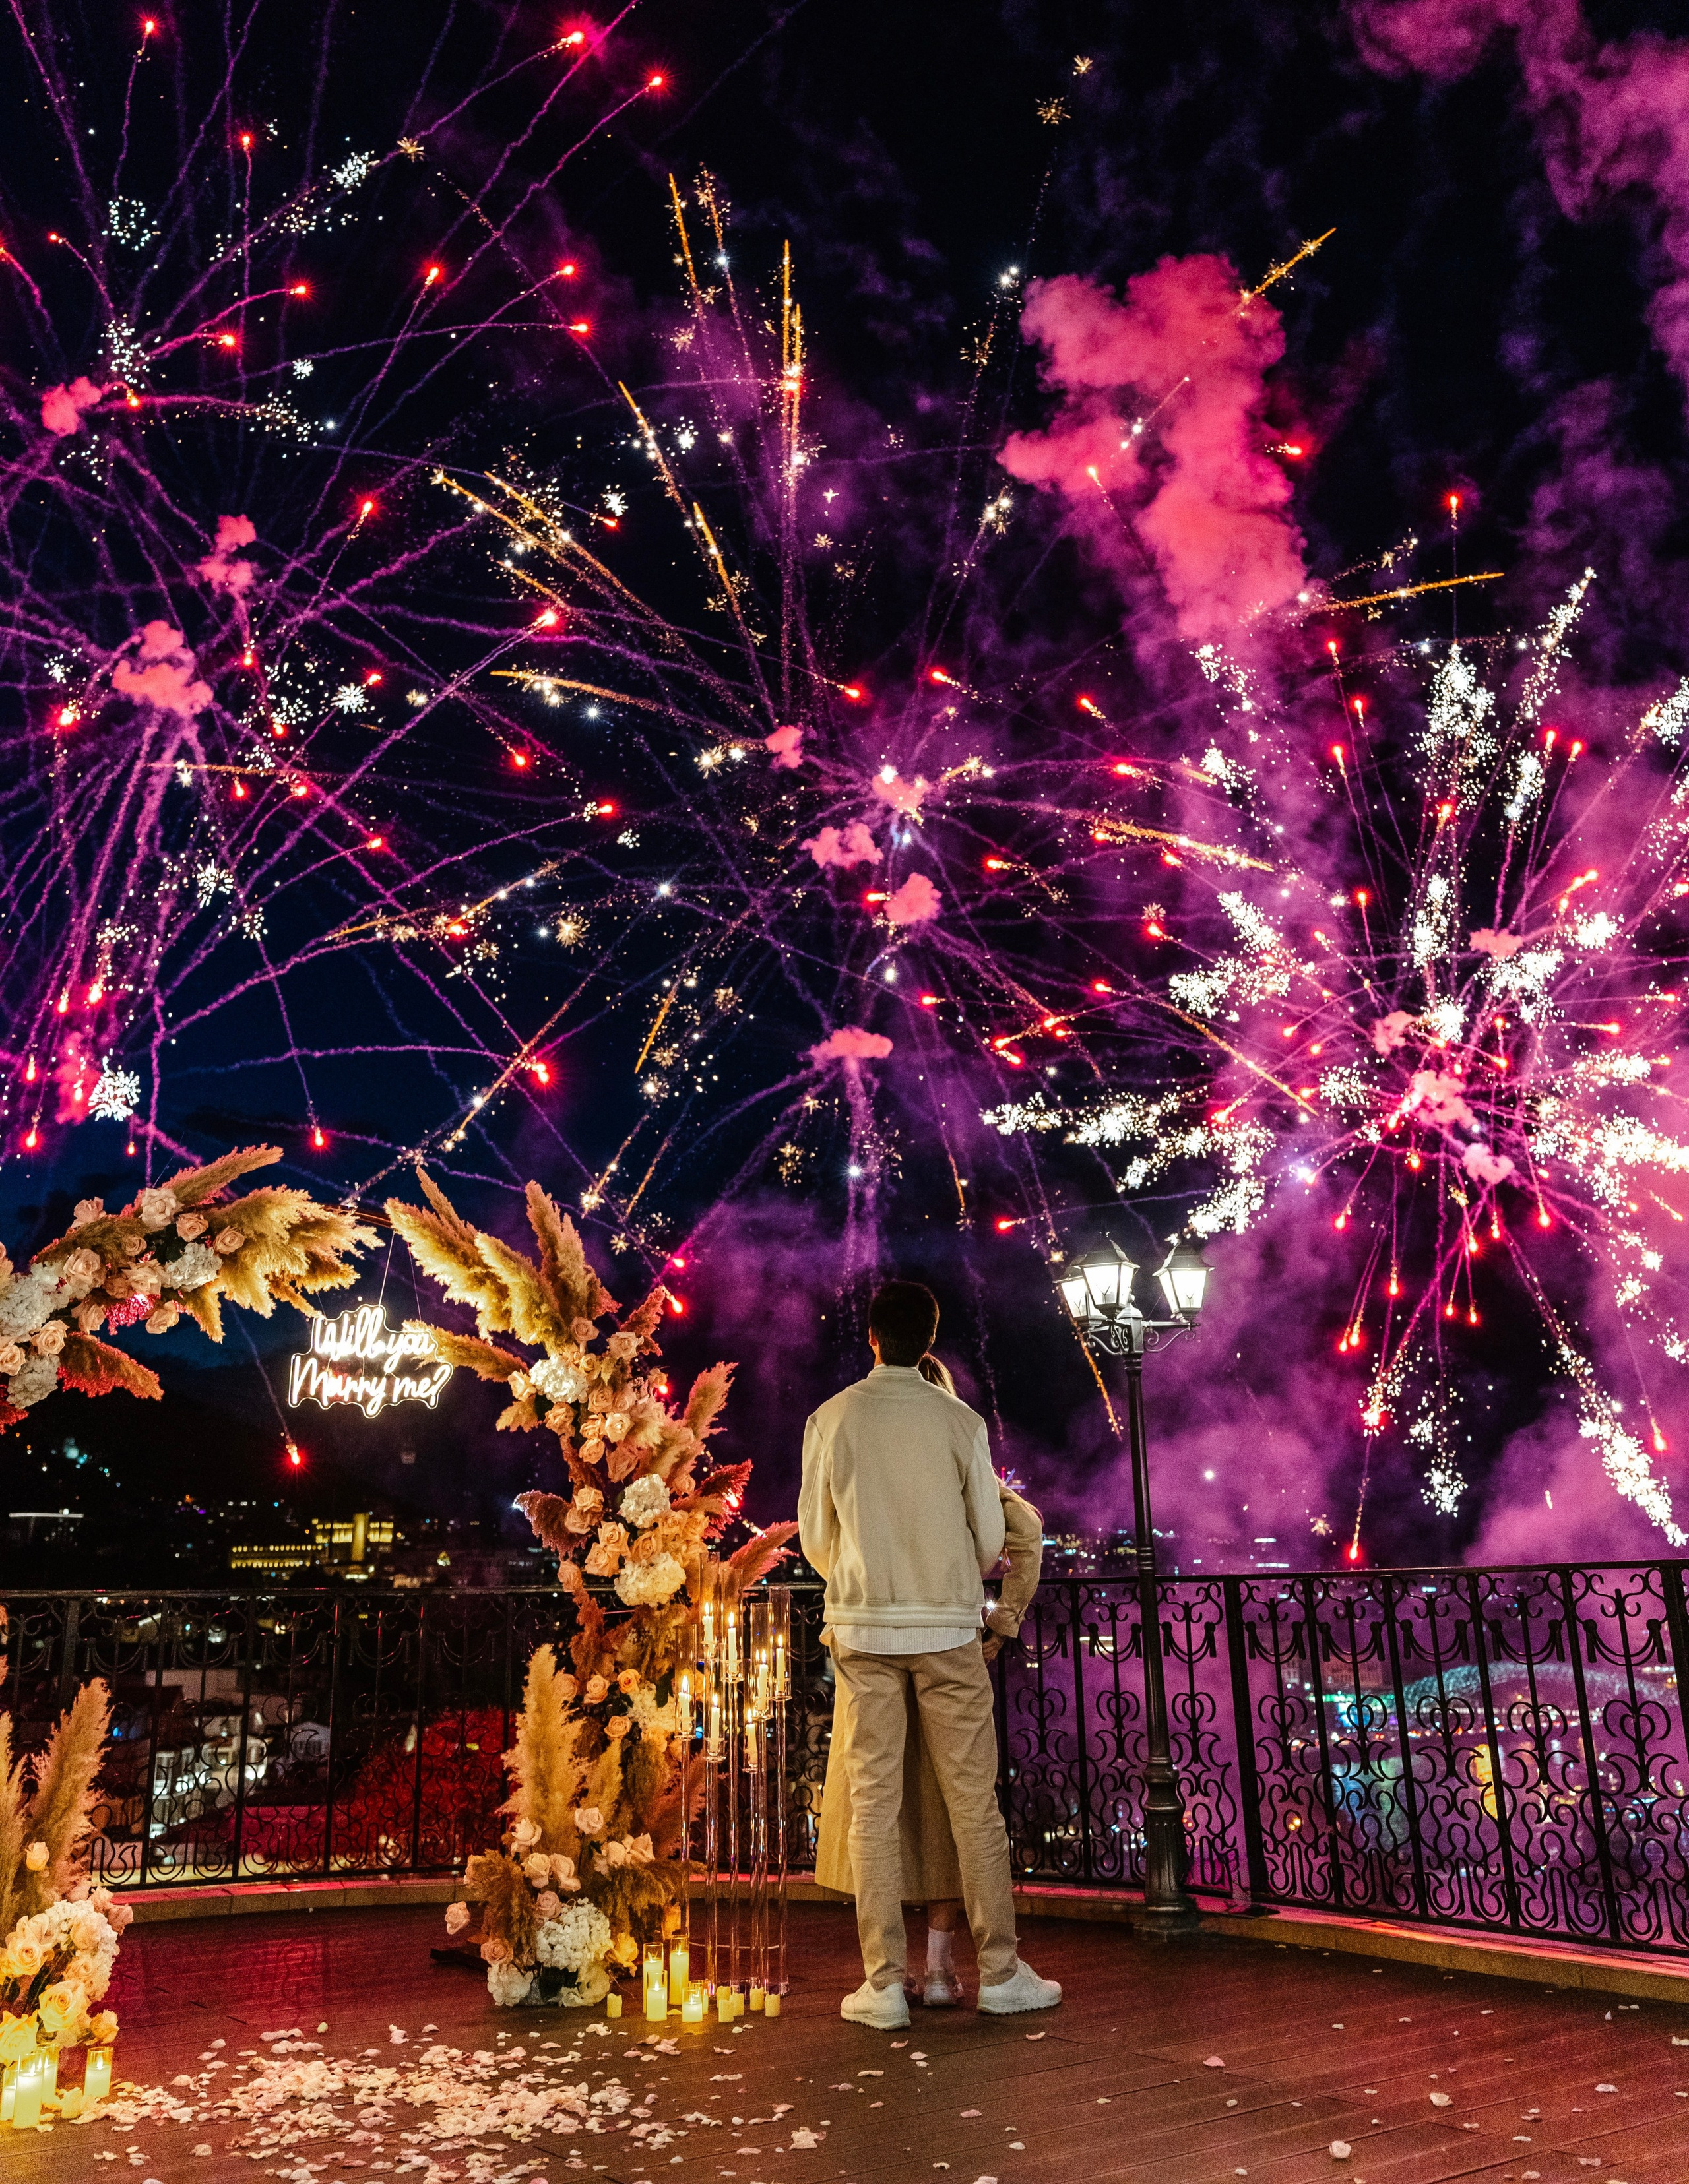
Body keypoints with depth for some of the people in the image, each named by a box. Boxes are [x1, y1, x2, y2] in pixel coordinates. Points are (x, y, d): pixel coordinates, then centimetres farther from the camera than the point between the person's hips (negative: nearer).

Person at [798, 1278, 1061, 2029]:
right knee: (973, 1800, 8)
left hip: (864, 1627, 1)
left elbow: (815, 1537, 5)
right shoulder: (960, 1421, -4)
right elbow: (990, 1538, 1)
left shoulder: (831, 1419, -2)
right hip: (948, 1627, 0)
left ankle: (884, 1983, 10)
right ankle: (1000, 1972, 16)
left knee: (874, 1803, 6)